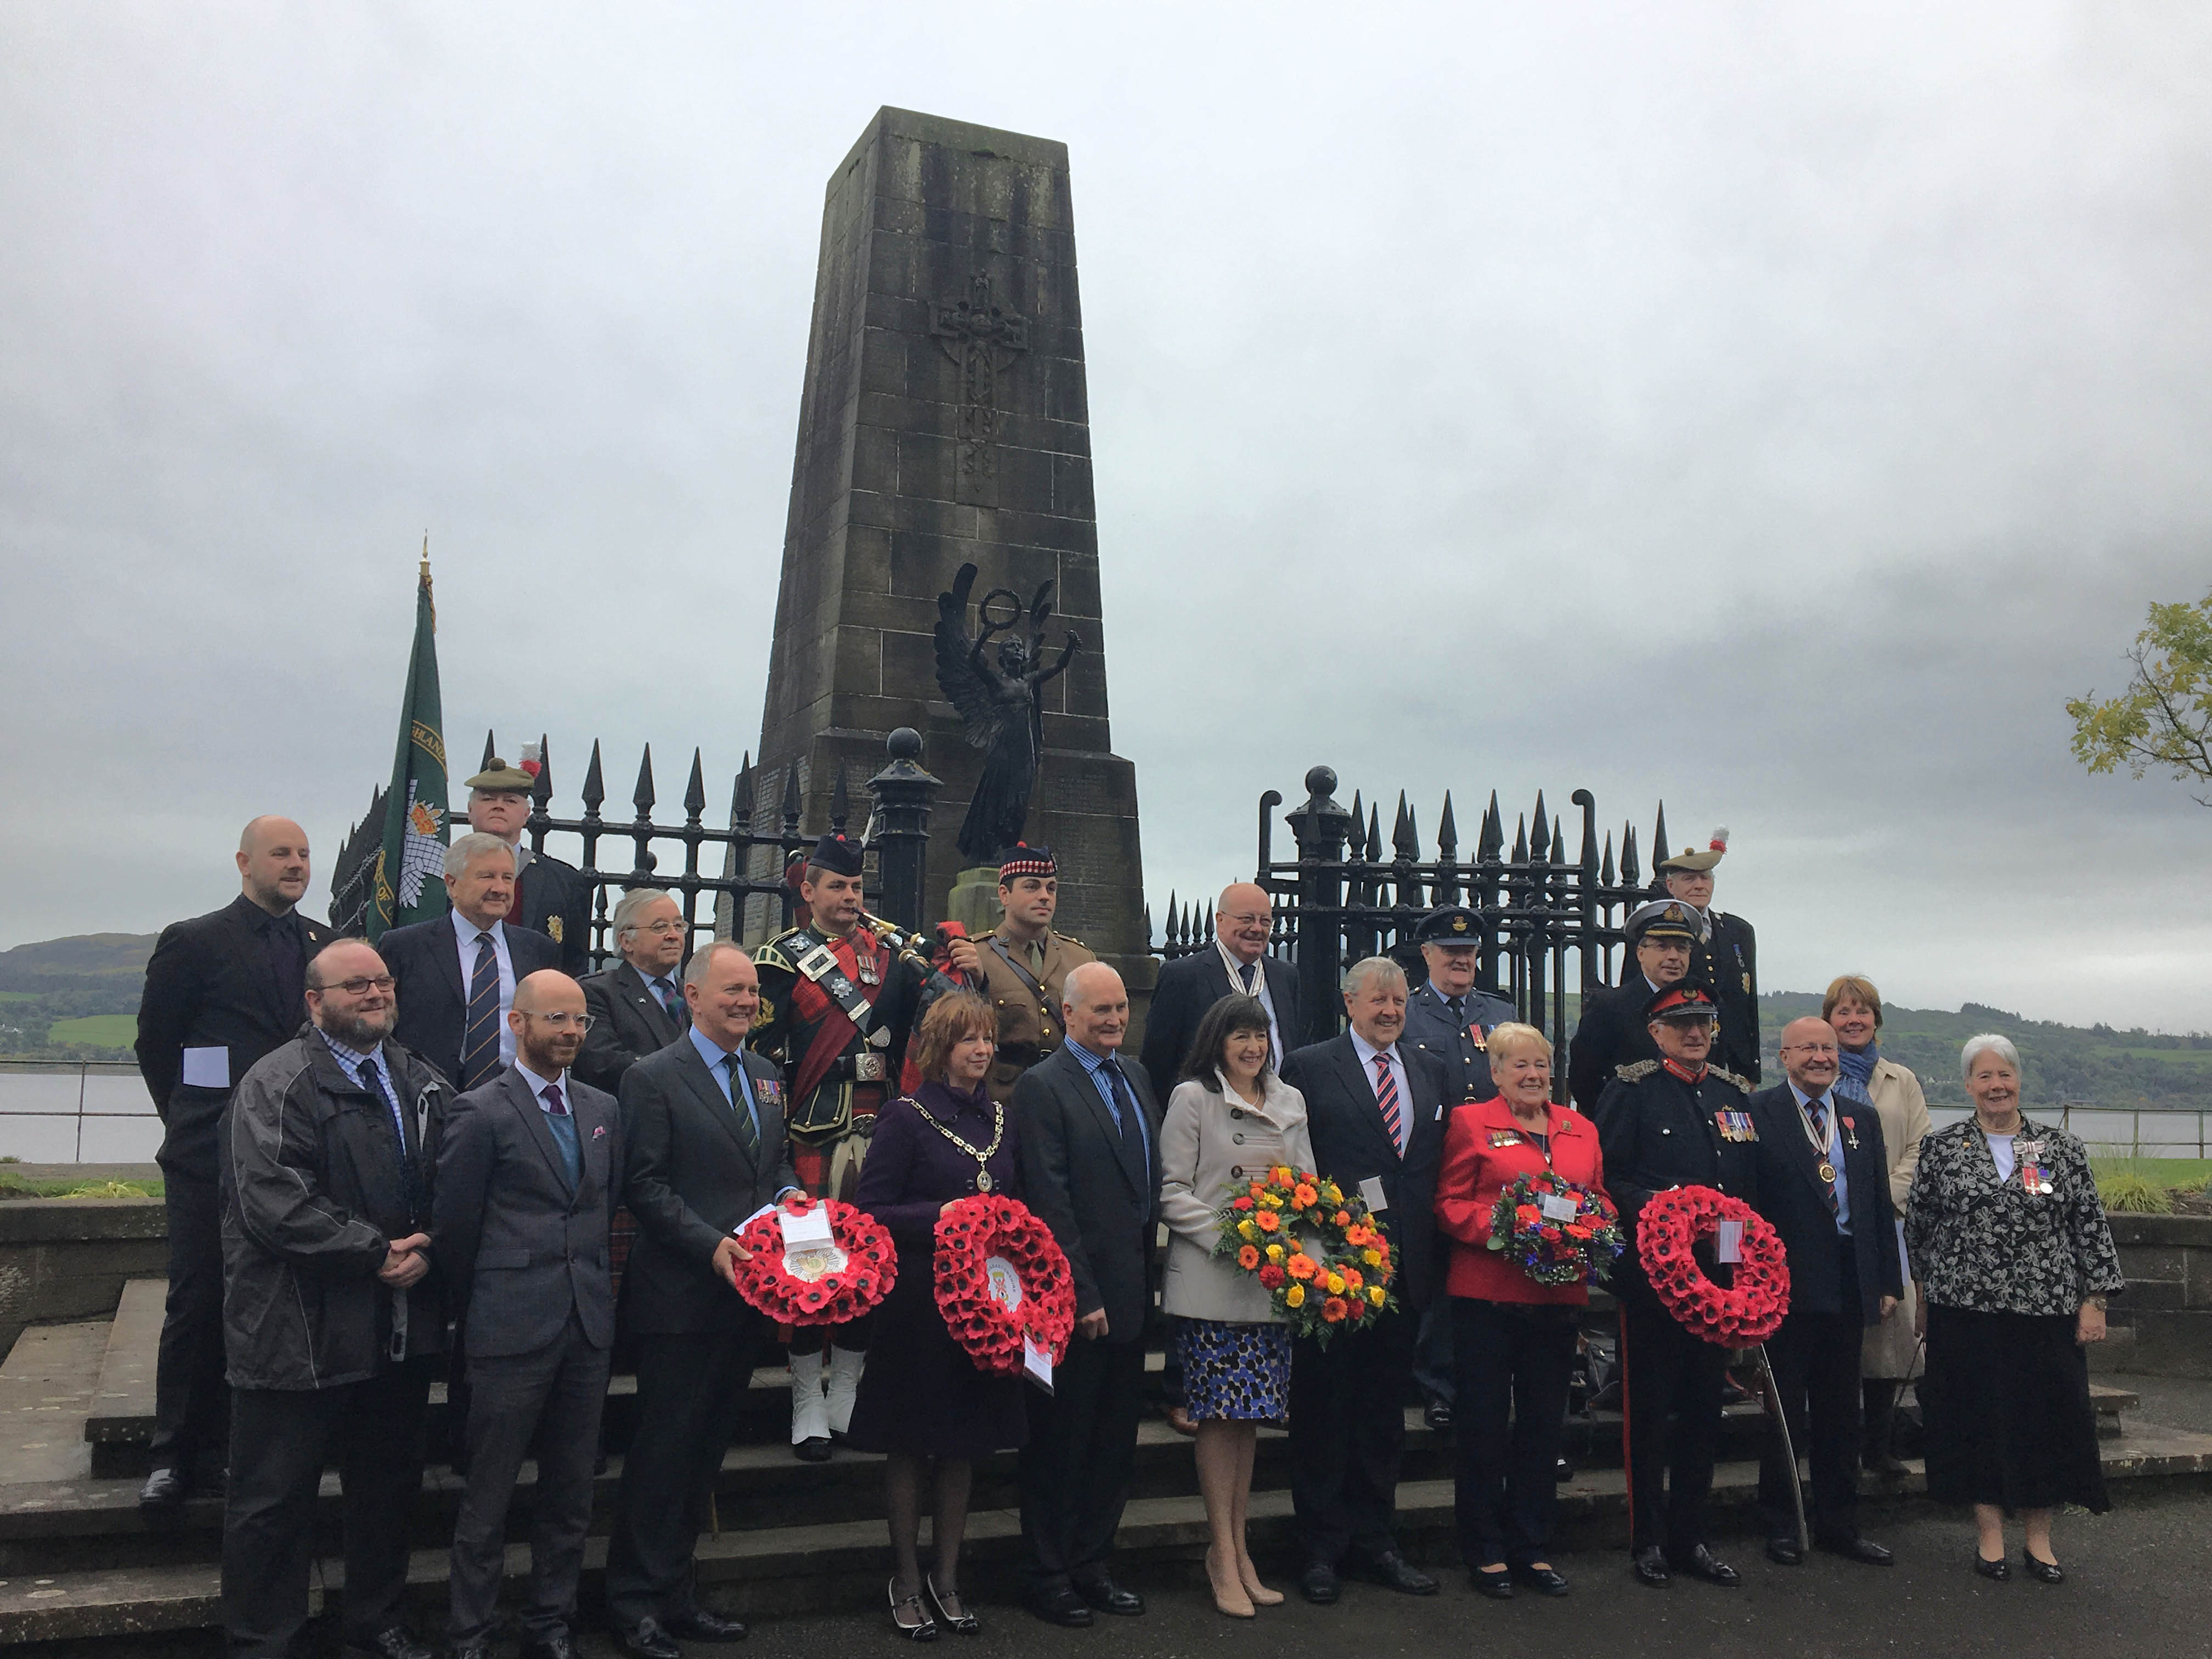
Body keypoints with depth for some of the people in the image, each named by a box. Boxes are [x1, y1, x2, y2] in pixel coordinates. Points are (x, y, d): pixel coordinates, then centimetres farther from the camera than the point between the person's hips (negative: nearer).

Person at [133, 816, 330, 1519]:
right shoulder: (194, 942, -2)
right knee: (197, 1304, 2)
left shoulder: (326, 944, 9)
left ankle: (223, 1450, 18)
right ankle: (174, 1459, 13)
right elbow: (155, 1041, 4)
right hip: (211, 1157, -3)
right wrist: (192, 1118, 7)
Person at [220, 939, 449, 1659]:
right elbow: (275, 1202, -21)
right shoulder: (278, 1084, -11)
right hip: (300, 1331, -6)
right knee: (276, 1499, 6)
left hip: (403, 1325, 6)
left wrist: (427, 1250, -9)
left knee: (389, 1485, 19)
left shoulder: (423, 1083, 10)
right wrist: (377, 1253, -19)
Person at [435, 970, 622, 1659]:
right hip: (511, 1331, -5)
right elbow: (453, 1228, -3)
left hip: (588, 1328, 5)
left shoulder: (604, 1110, 10)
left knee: (571, 1492, 13)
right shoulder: (480, 1112, -7)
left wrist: (592, 1286, 13)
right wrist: (478, 1312, 5)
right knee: (488, 1495, 4)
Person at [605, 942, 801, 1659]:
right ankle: (634, 1601, 15)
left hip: (749, 1294, 7)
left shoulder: (768, 1077, 13)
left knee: (707, 1449, 15)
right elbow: (644, 1184, -14)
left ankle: (676, 1592, 27)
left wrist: (789, 1196, -1)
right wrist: (711, 1245, -21)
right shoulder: (654, 1077, -9)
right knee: (663, 1450, 2)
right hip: (680, 1297, -7)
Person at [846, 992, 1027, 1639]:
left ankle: (946, 1579, 26)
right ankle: (907, 1581, 21)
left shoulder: (1003, 1119, 9)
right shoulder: (905, 1118, -7)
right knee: (910, 1444, 6)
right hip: (920, 1303, -5)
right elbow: (872, 1212, -10)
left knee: (965, 1444, 12)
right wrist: (940, 1216, -22)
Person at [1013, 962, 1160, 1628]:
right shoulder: (1042, 1087, -12)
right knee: (1060, 1441, 7)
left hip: (1131, 1293, 7)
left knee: (1116, 1439, 16)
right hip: (1077, 1296, -7)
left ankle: (1090, 1565, 30)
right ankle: (1047, 1576, 22)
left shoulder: (1136, 1075, 11)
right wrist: (1082, 1293, -17)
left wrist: (1152, 1274, 8)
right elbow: (1050, 1202, -16)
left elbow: (1153, 1176, 13)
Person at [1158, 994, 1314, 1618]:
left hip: (1275, 1279, 5)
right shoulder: (1192, 1098, -1)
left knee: (1252, 1413, 9)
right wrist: (1230, 1240, -15)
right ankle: (1223, 1553, 8)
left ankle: (1236, 1546, 19)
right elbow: (1173, 1191, -5)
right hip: (1211, 1278, -5)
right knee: (1220, 1414, -2)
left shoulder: (1290, 1102, 14)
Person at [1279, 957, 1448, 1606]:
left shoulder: (1433, 1073, 13)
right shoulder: (1308, 1068, -2)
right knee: (1323, 1406, 4)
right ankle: (1322, 1550, 15)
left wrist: (1433, 1253, 3)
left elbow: (1445, 1163, 12)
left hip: (1405, 1267, 5)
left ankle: (1375, 1542, 26)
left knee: (1385, 1407, 14)